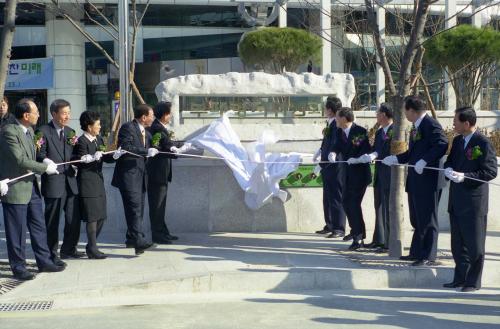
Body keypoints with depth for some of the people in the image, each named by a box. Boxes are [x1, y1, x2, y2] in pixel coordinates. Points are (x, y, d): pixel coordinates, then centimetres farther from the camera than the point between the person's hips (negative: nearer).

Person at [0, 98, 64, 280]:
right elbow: (20, 160, -23)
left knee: (38, 227, 14)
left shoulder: (29, 131, 10)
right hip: (15, 189, -9)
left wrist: (45, 163, 4)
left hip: (31, 187, 9)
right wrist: (45, 167, -18)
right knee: (17, 231, 2)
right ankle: (18, 268, 13)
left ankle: (44, 261, 25)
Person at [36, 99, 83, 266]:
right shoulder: (43, 132, -5)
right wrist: (45, 161, -28)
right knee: (52, 221, 2)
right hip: (53, 182, -6)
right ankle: (52, 254, 13)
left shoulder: (70, 132, 15)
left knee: (74, 219, 10)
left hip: (70, 181, 6)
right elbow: (39, 155, -9)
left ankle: (69, 249, 26)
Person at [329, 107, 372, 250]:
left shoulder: (361, 131, -14)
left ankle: (359, 237, 0)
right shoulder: (340, 132, 7)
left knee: (354, 203, -8)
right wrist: (333, 153, -21)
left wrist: (356, 159, -31)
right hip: (347, 173, 8)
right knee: (346, 202, 11)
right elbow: (337, 146, 0)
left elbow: (367, 150, -16)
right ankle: (356, 230, 28)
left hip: (360, 172, -7)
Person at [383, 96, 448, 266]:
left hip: (426, 180, -10)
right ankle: (416, 252, 27)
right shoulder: (416, 127, 16)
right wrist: (396, 159, 15)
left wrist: (424, 161, -30)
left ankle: (428, 257, 3)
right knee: (416, 219, 17)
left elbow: (442, 145, -26)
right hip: (414, 180, 10)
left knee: (427, 220, -3)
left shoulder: (431, 125, -15)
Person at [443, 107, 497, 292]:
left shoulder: (483, 143, -13)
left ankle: (473, 282, 12)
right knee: (457, 243, 15)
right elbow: (450, 160, 21)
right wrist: (448, 169, -2)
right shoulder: (457, 141, 11)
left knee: (474, 244, 2)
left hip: (474, 201, -8)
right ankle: (460, 278, 25)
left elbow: (491, 172, -15)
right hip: (456, 200, 8)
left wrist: (465, 177, -21)